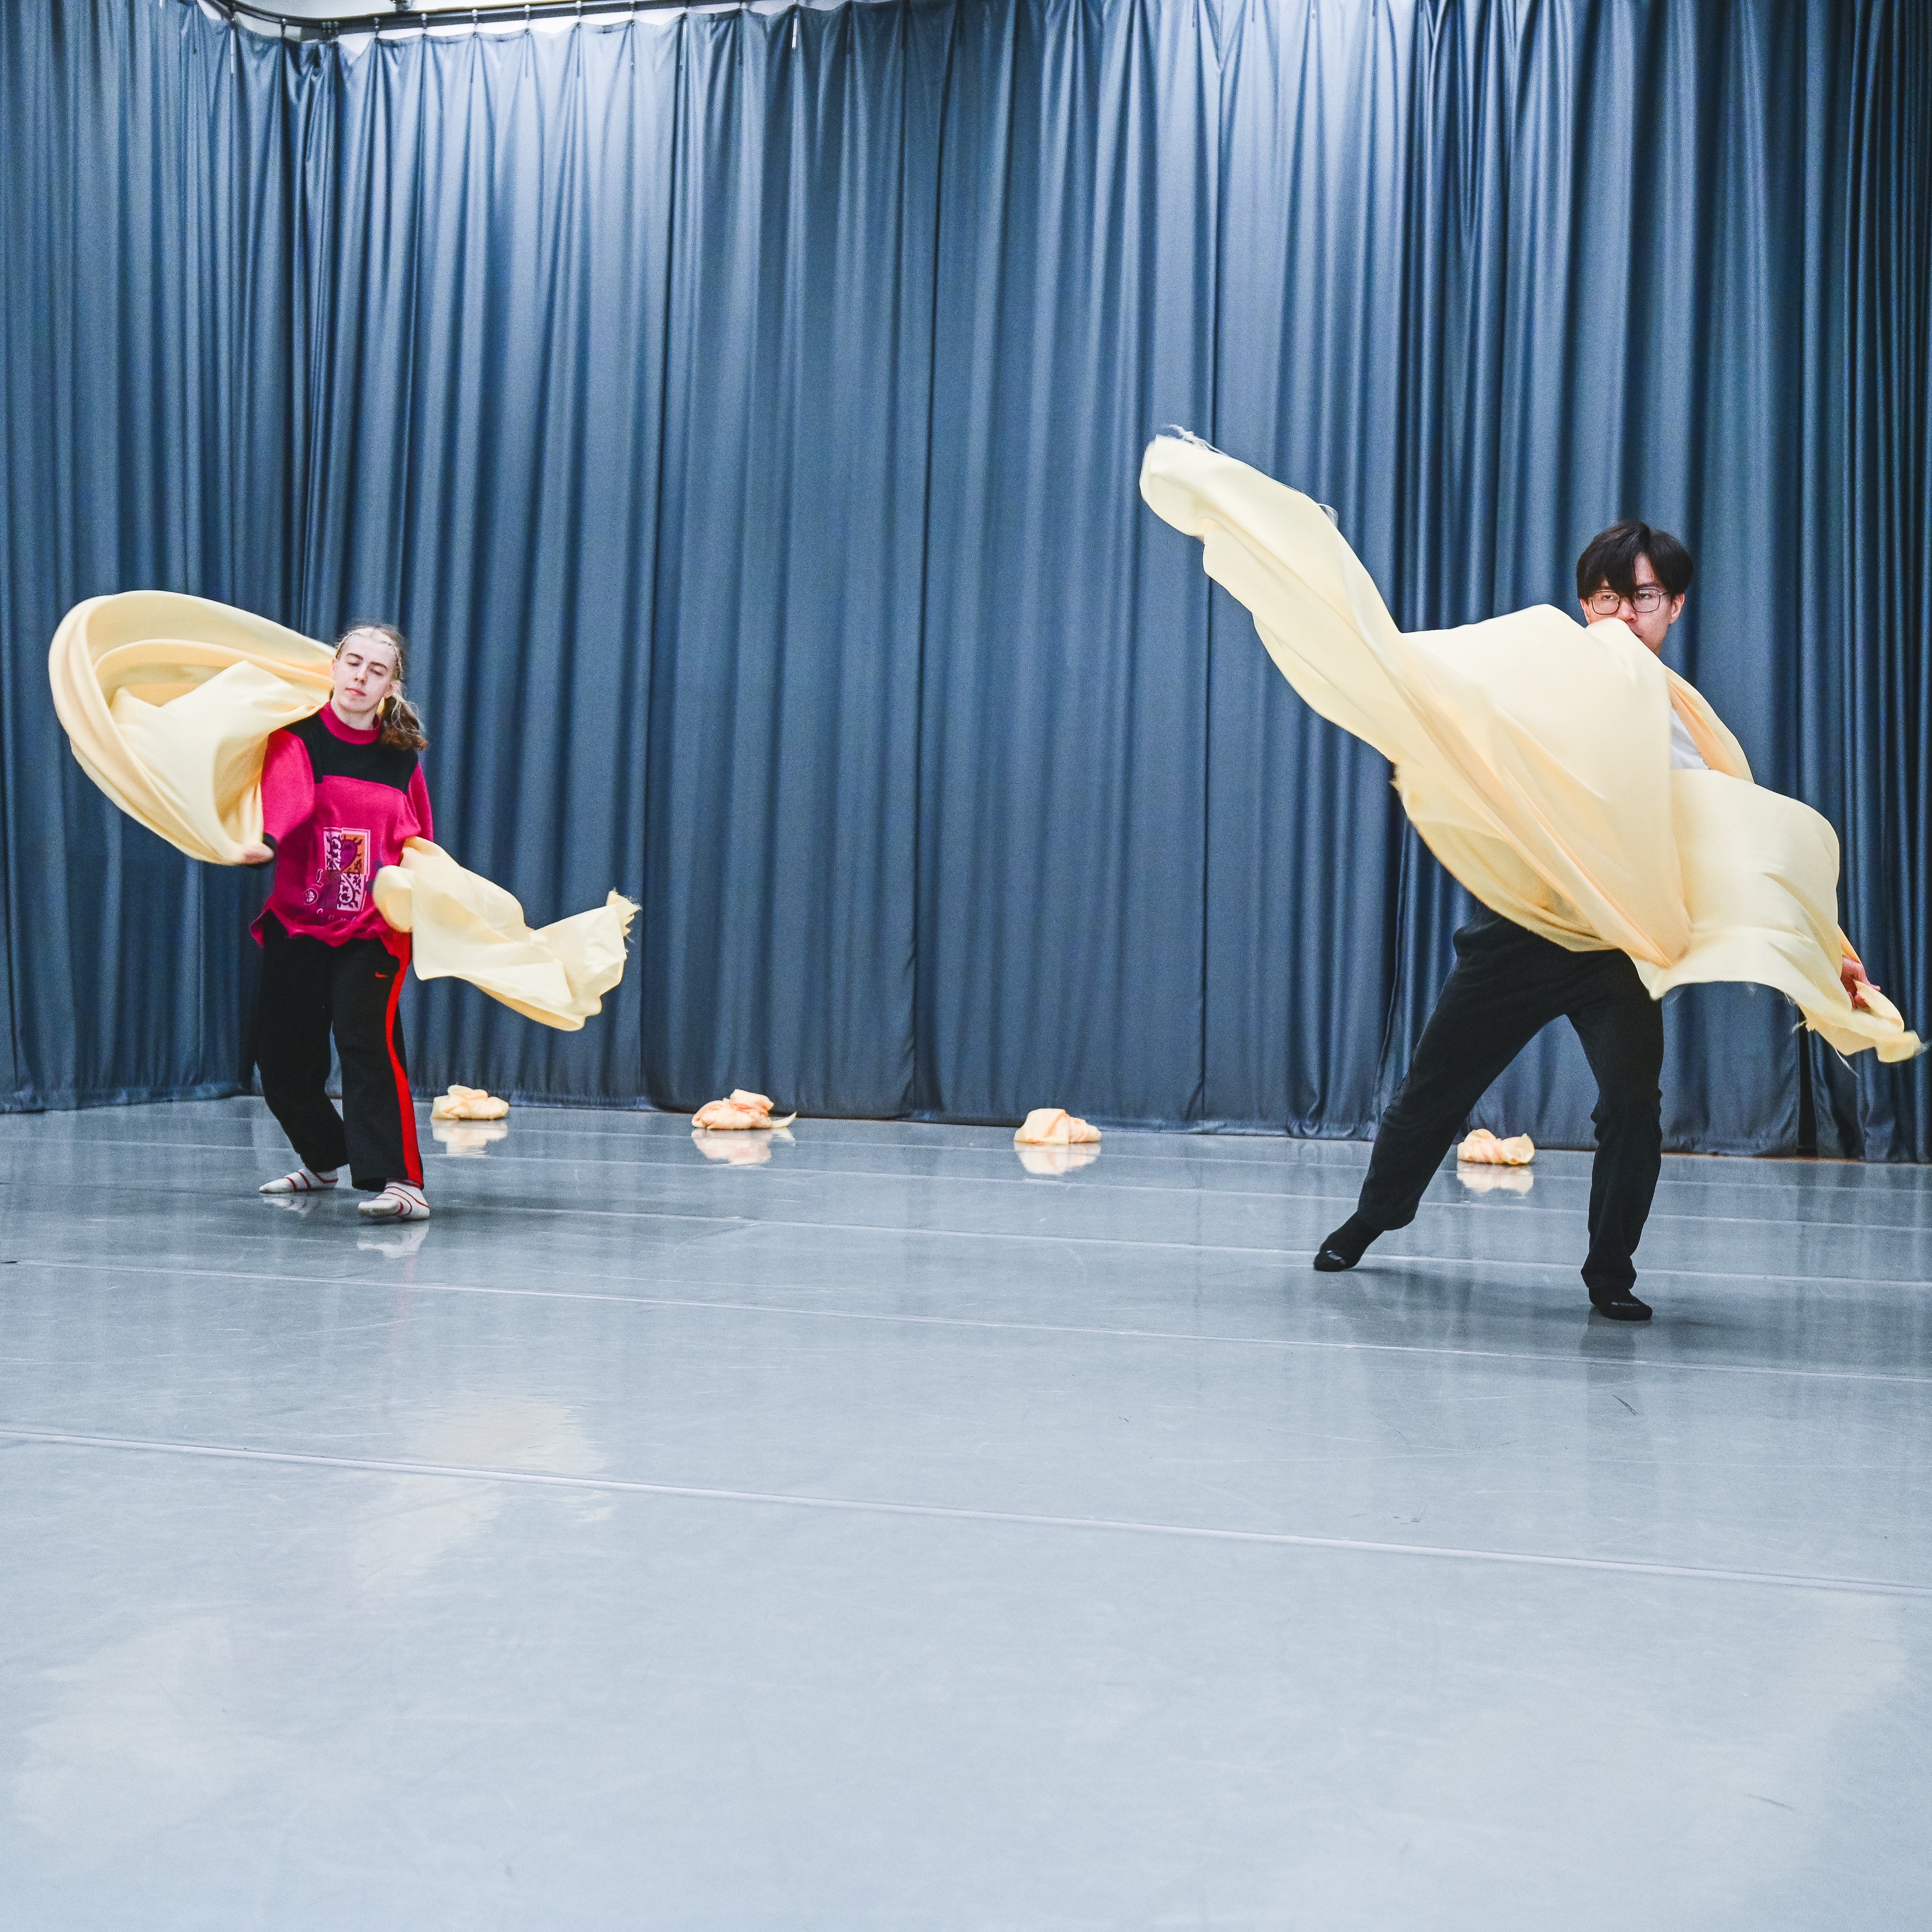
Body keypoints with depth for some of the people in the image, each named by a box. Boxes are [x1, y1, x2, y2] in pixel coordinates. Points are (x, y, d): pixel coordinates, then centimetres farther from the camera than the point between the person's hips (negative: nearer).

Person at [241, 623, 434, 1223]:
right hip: (296, 925, 1)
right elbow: (284, 796, -26)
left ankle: (400, 1181, -21)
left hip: (374, 931, -1)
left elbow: (419, 851, 17)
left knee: (368, 1041, -20)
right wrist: (265, 842, -45)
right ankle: (324, 1160, 34)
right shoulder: (297, 739, -4)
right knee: (282, 1060, 8)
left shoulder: (403, 759, 5)